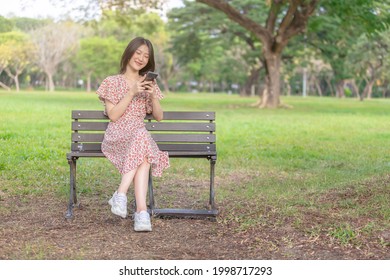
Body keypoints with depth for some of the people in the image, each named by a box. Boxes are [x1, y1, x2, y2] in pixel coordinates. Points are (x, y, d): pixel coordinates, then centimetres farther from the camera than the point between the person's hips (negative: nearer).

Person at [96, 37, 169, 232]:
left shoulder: (149, 84, 19)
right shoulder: (112, 82, 7)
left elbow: (159, 117, 13)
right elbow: (113, 115, -4)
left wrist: (153, 95, -5)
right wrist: (132, 93, -13)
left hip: (140, 134, 3)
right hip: (117, 136, -3)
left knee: (142, 151, -38)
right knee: (141, 138, -39)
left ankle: (121, 194, -37)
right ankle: (142, 211, -44)